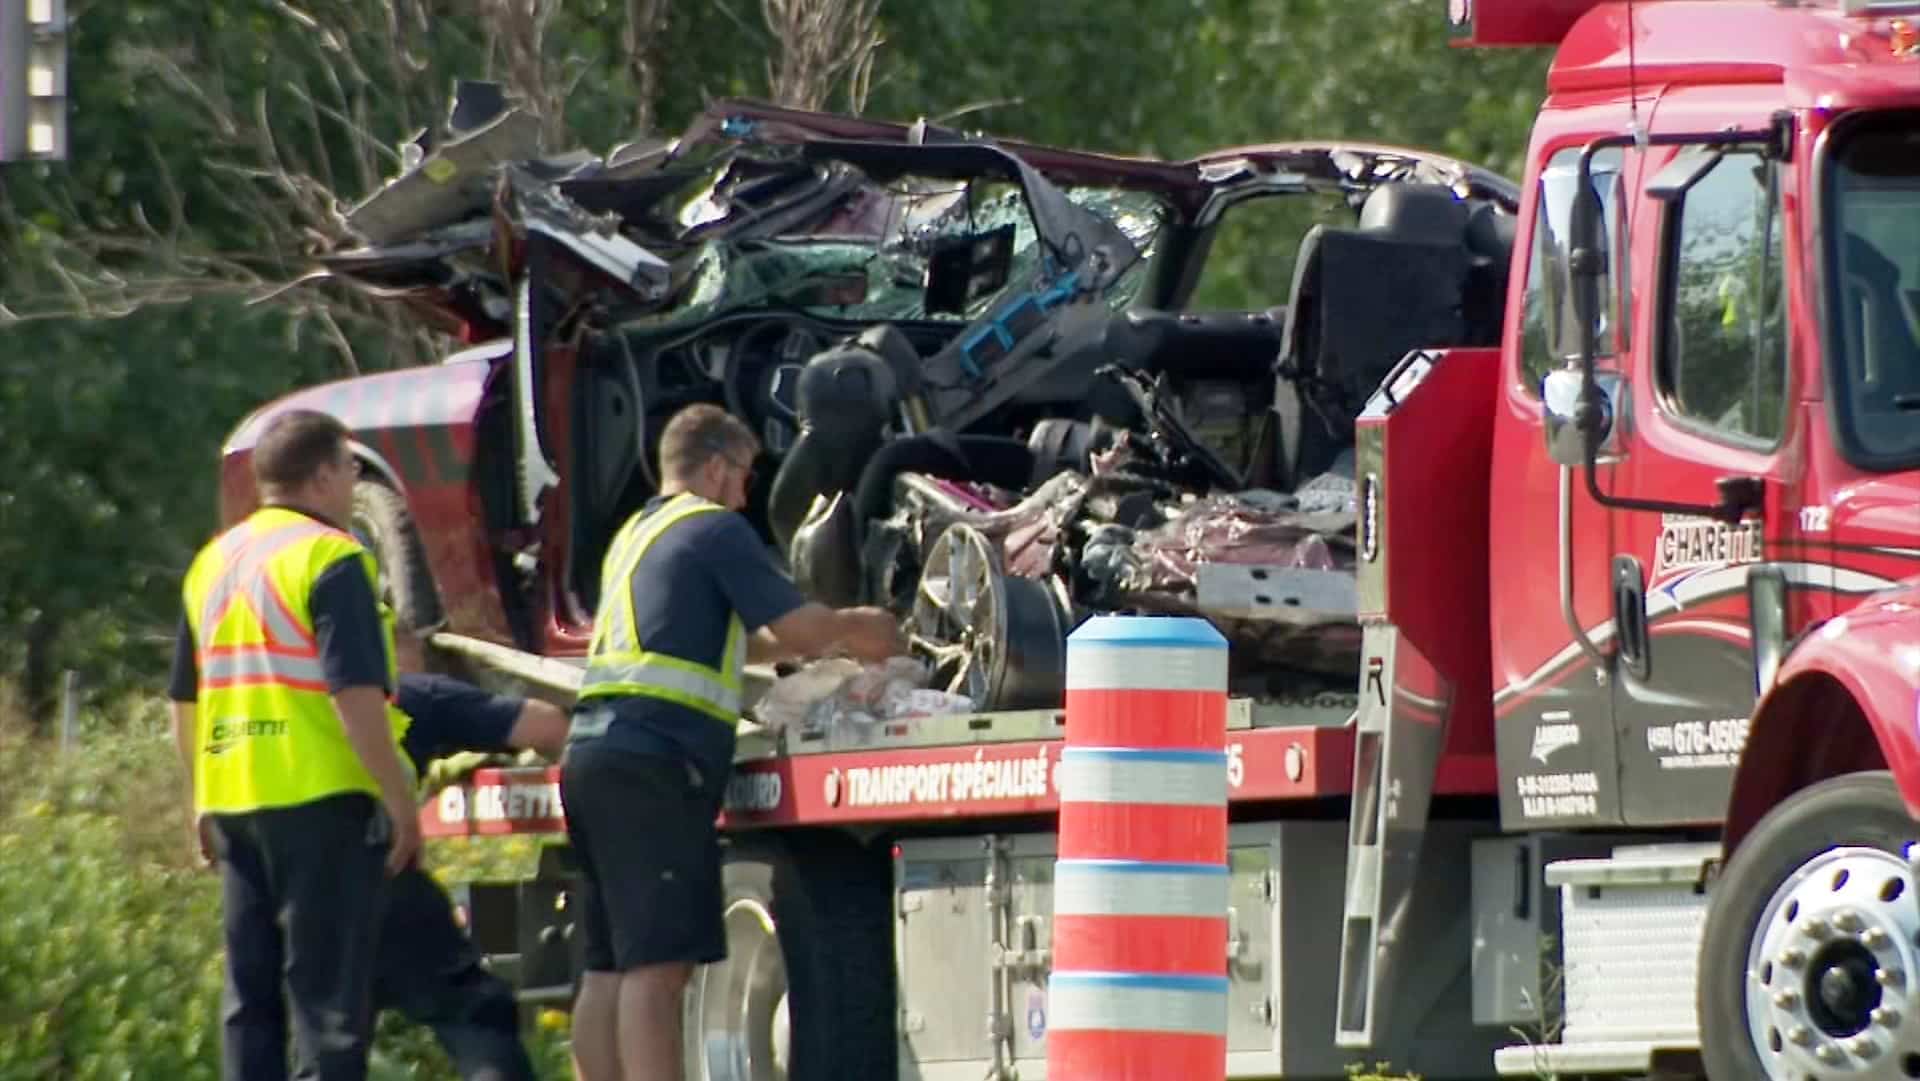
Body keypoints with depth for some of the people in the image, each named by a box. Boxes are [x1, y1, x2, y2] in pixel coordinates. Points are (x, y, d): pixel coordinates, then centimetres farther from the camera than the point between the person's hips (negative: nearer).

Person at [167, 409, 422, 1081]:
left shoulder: (213, 563, 14)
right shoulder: (329, 559, -11)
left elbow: (185, 700, 20)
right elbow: (355, 696, -19)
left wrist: (203, 804, 27)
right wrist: (400, 800, -14)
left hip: (232, 800, 7)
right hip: (321, 798, -7)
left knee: (251, 992, 12)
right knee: (329, 992, -5)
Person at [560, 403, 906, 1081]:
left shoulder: (635, 536, 26)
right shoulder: (716, 530, -2)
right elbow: (800, 627, -3)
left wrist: (826, 640, 36)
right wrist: (863, 630, 17)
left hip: (592, 749, 9)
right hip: (654, 759, -9)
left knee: (608, 969, 8)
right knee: (658, 966, -14)